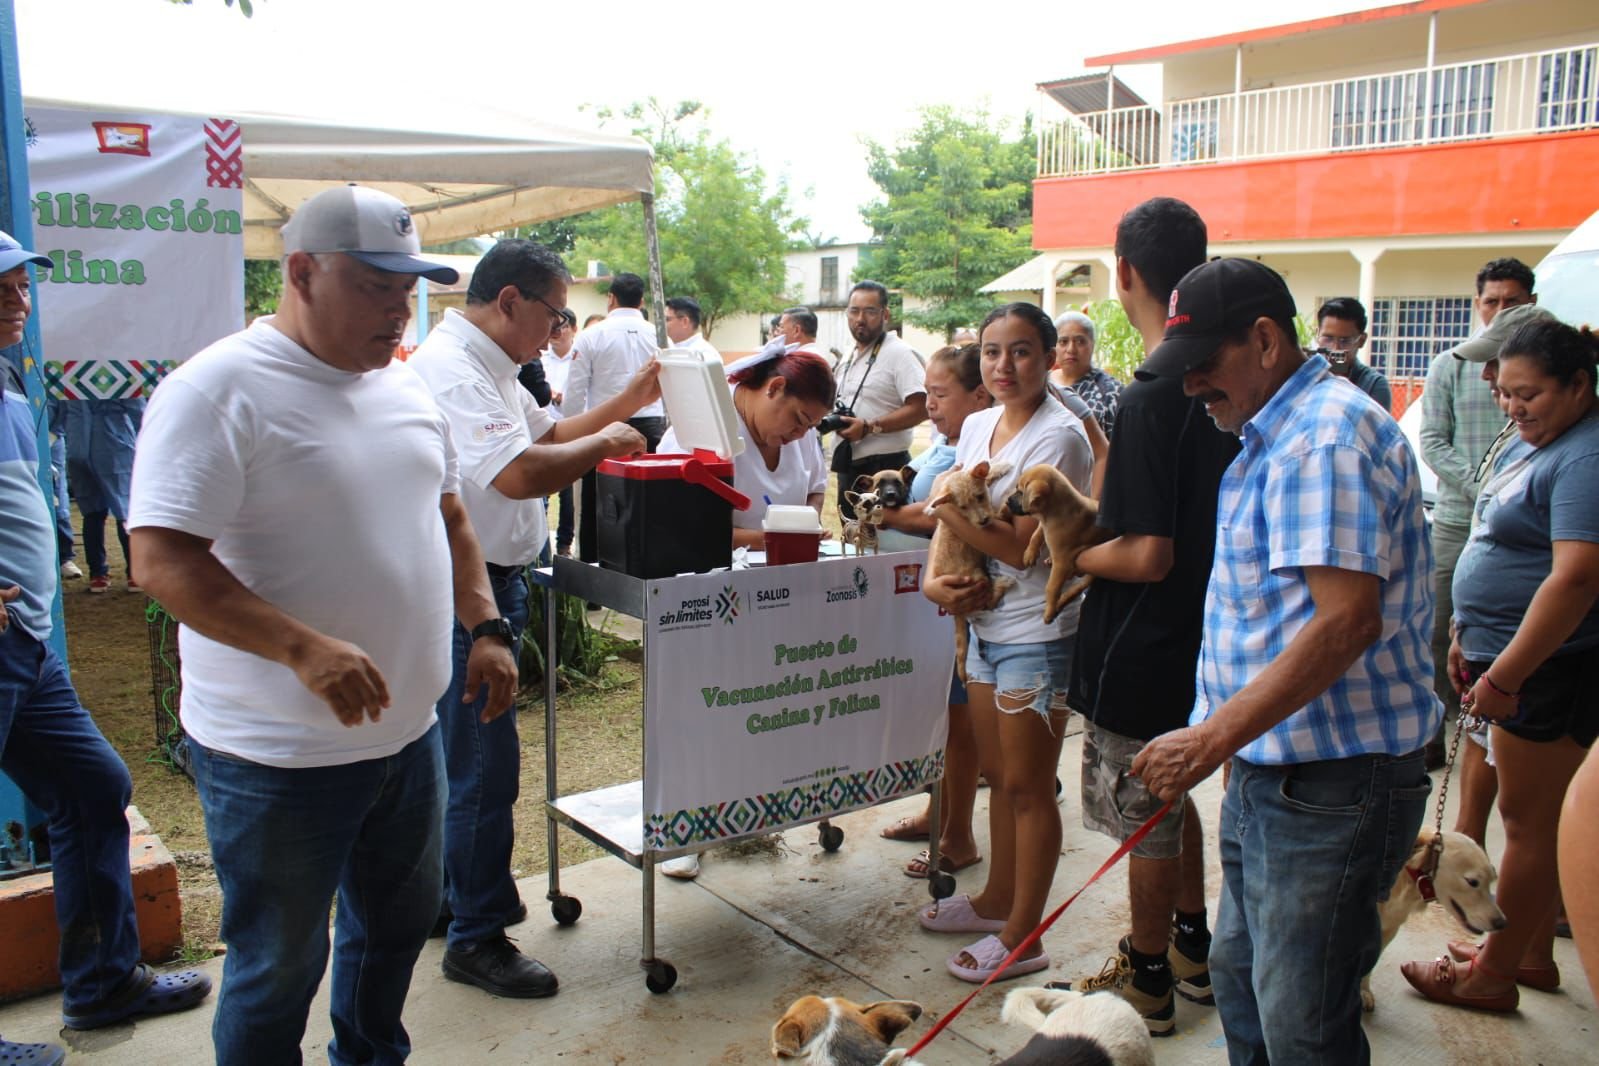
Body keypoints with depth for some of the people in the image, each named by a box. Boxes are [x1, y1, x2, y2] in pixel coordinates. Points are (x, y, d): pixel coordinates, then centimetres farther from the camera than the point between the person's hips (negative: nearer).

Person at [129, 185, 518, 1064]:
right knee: (278, 969, 10)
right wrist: (302, 648, -32)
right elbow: (161, 560, -22)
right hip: (278, 760, -7)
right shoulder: (216, 391, -16)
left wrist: (487, 628, 6)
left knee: (398, 925, 24)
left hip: (408, 733, 8)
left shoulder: (406, 388, 8)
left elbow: (447, 515, 18)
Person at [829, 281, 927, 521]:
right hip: (848, 465, 9)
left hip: (883, 467, -8)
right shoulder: (849, 358, 17)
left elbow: (919, 408, -20)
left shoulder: (899, 353, -10)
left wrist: (869, 427, -24)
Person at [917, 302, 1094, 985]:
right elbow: (951, 518, 9)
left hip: (1036, 632, -8)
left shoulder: (1058, 436, -15)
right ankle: (997, 900, 37)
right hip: (984, 622, 8)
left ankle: (1022, 937, 16)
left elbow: (1021, 546, -20)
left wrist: (948, 506, -13)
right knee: (996, 774, 20)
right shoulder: (977, 426, 9)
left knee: (1028, 786, 3)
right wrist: (934, 580, -9)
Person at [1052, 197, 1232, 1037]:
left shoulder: (1149, 399, -24)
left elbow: (1147, 554, -26)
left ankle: (1147, 983, 25)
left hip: (1140, 651, -8)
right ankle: (1192, 948, 40)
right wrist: (1091, 519, 15)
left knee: (1146, 818, 8)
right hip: (1197, 636, 8)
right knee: (1175, 799, 24)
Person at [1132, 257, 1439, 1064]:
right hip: (1271, 770, 11)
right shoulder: (1276, 435, 15)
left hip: (1331, 783, -10)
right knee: (1240, 978, 21)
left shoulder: (1326, 437, -19)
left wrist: (1212, 739, -29)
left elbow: (1346, 620, -29)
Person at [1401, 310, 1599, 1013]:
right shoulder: (1532, 443, 12)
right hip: (1511, 654, 10)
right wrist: (1468, 636, 18)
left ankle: (1494, 975, 14)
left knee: (1529, 819, 2)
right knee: (1535, 816, 18)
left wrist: (1504, 675, -26)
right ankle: (1532, 952, 31)